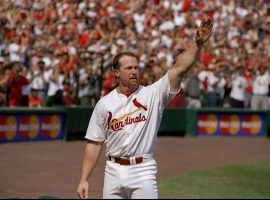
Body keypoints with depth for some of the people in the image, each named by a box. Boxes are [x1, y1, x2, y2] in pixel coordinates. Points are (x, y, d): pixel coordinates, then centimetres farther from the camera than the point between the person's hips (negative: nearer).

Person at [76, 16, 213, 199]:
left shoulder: (153, 94, 0)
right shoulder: (104, 103, 6)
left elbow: (180, 68, -12)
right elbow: (95, 143, 7)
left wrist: (198, 44, -27)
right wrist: (84, 179, 2)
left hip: (143, 172, -2)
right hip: (114, 172, 2)